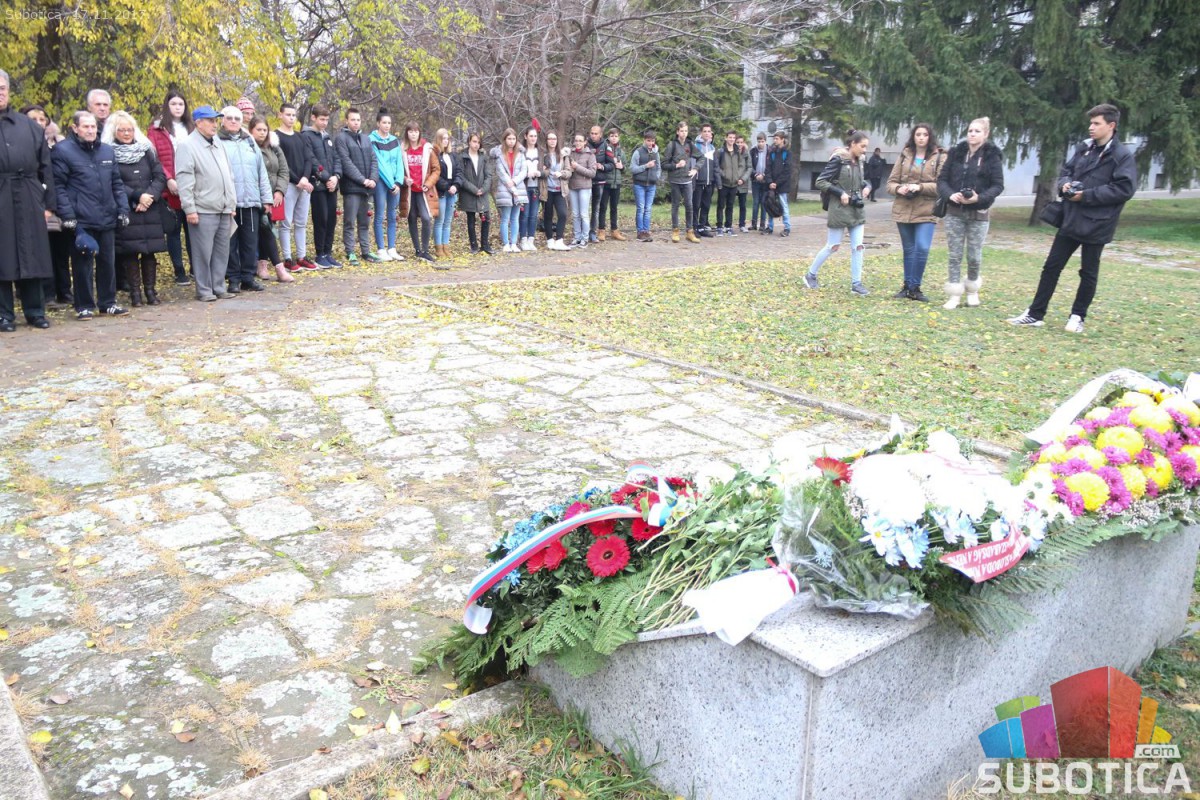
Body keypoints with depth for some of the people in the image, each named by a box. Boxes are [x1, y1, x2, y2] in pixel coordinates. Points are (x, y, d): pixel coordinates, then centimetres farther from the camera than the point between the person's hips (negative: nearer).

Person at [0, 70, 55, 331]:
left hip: (28, 199, 2)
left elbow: (45, 167, 12)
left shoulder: (29, 126, 13)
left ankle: (35, 311, 16)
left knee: (32, 257, 6)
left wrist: (49, 203, 6)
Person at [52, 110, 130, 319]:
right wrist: (67, 215, -12)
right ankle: (84, 306, 9)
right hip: (81, 221, -5)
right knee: (83, 263, 1)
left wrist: (123, 208, 9)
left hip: (107, 219, 5)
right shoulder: (63, 151, -3)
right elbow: (58, 187, -6)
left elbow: (117, 184, 18)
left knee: (108, 262, 10)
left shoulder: (107, 151, 14)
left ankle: (108, 302, 20)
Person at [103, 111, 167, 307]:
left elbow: (160, 177, 6)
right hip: (126, 213, -3)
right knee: (130, 252, -3)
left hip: (150, 211, 3)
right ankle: (135, 292, 4)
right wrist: (138, 195, -13)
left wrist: (150, 196, -8)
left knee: (149, 251, 2)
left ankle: (150, 290, 10)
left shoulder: (146, 149, 12)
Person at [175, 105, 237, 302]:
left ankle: (218, 288, 18)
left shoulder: (218, 144, 18)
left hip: (223, 210, 7)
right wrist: (190, 209, -17)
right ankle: (204, 290, 5)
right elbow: (184, 180, -12)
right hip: (203, 210, -7)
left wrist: (232, 204, 16)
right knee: (203, 252, -3)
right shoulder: (188, 146, -6)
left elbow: (228, 175, 22)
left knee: (222, 251, 10)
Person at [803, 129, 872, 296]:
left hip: (856, 209, 6)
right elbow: (820, 182, -13)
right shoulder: (838, 160, -12)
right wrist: (840, 193, -19)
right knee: (833, 246, 2)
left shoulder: (860, 161, 8)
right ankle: (810, 275, 19)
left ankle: (856, 283, 7)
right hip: (839, 209, -6)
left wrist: (867, 186, 2)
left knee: (858, 246, 2)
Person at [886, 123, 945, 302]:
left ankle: (914, 288, -1)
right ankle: (907, 286, 22)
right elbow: (891, 182, 10)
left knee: (922, 249, -14)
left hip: (926, 212, -3)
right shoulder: (904, 155, 10)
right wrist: (898, 189, -12)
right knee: (909, 250, 10)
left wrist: (920, 187, -19)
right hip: (903, 210, 3)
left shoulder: (940, 157, 0)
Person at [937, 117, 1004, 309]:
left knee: (974, 256, 5)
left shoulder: (992, 156, -3)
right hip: (954, 212, 2)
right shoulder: (956, 152, 4)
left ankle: (972, 290, 27)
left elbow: (998, 185, -5)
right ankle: (954, 294, 9)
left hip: (978, 214, -2)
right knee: (954, 255, 2)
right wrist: (950, 194, -16)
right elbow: (942, 179, 3)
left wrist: (980, 198, -22)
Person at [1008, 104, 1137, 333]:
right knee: (1052, 265, 6)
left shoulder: (1123, 156, -9)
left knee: (1088, 272, 7)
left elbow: (1125, 188, -16)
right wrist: (1065, 184, -6)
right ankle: (1035, 314, 11)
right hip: (1071, 219, 6)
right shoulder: (1083, 149, 9)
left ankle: (1077, 317, 20)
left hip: (1096, 224, -5)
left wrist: (1087, 195, -19)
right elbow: (1065, 171, 18)